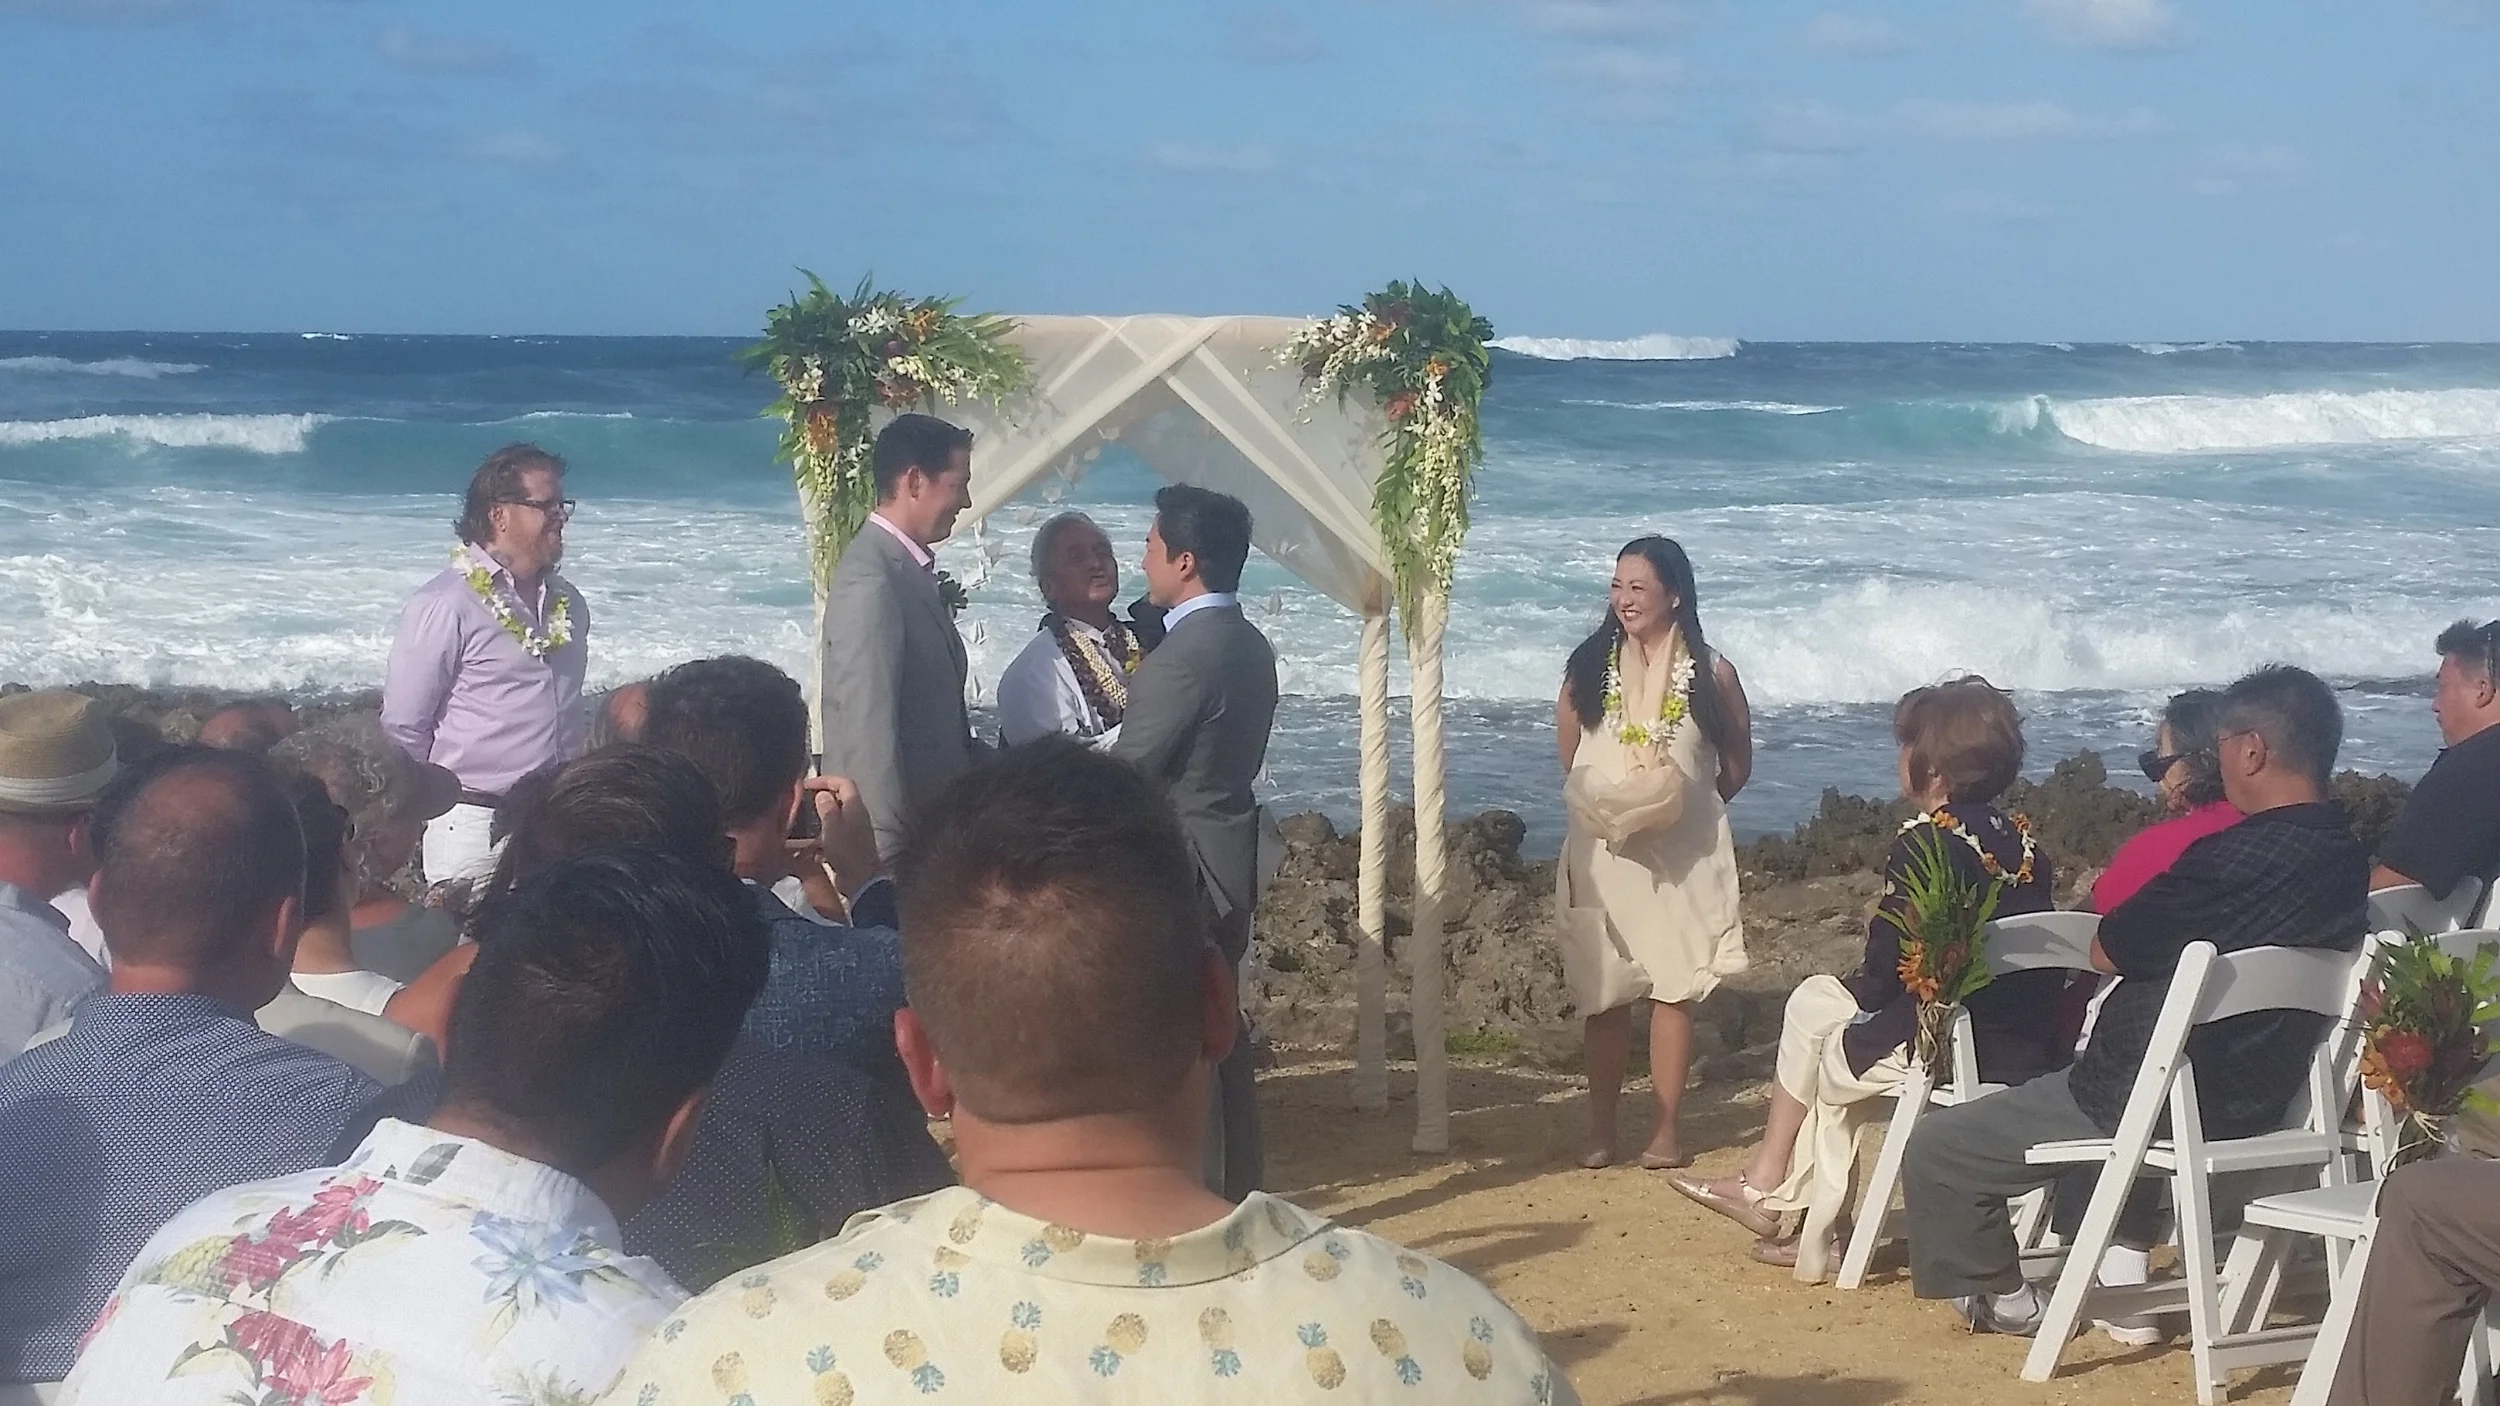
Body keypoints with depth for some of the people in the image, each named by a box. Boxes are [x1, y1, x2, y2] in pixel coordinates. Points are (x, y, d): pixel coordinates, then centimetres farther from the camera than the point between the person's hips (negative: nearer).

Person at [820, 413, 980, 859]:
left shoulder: (912, 569, 12)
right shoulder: (870, 580, -17)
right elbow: (868, 727, -21)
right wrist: (889, 851, -22)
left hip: (933, 815, 9)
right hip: (894, 825, -9)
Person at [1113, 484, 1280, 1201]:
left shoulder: (1184, 653, -21)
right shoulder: (1249, 643, 9)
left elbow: (1128, 771, -16)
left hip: (1182, 869, -9)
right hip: (1227, 859, 9)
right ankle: (1238, 1190, 23)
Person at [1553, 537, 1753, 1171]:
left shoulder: (1711, 673, -1)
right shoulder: (1589, 666, 2)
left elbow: (1737, 765, 8)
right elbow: (1568, 756, 10)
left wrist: (1688, 806, 2)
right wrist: (1605, 806, 3)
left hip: (1682, 857, -1)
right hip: (1602, 852, 1)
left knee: (1672, 991, 1)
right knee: (1602, 995, 4)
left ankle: (1666, 1130, 9)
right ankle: (1601, 1130, 12)